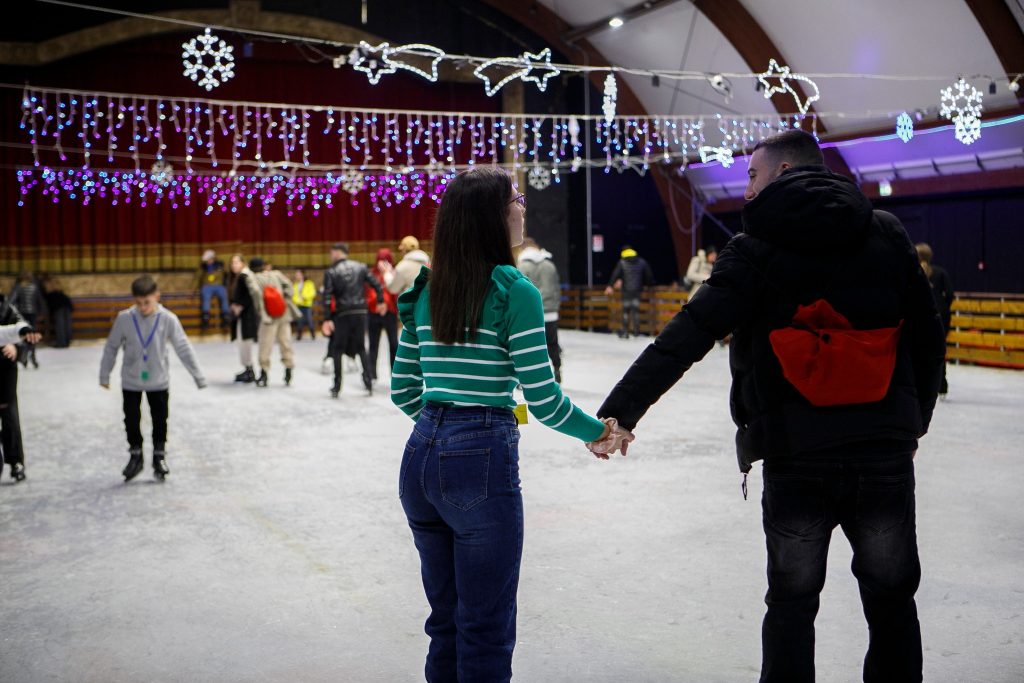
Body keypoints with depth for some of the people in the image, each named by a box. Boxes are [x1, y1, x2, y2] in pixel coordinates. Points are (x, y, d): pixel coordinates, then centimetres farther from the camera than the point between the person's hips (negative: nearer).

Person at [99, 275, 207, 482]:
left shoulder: (168, 319, -15)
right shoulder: (124, 318, -13)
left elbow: (183, 348, -11)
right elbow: (112, 347, 0)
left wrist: (198, 376, -10)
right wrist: (104, 374, 7)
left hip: (158, 380, 0)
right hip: (130, 381, 1)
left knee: (160, 420, 10)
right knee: (131, 420, 9)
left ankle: (159, 456, 28)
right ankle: (135, 455, 29)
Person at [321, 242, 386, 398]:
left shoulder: (330, 272, -4)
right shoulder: (360, 267, 6)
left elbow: (327, 297, -11)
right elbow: (375, 284, 2)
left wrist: (327, 319, -11)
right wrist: (381, 302, 13)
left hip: (343, 314, -3)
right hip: (361, 312, 3)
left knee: (337, 350, 7)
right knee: (361, 347, 16)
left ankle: (336, 387, 6)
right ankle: (368, 381, 8)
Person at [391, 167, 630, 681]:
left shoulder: (424, 292, 9)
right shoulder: (513, 291, -10)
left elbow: (403, 391, 13)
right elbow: (543, 399, -12)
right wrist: (599, 432, 4)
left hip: (420, 458, 7)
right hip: (481, 463, -7)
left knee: (446, 621, 20)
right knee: (485, 630, 6)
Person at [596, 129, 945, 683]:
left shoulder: (757, 248, -5)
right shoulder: (886, 233, 4)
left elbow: (686, 337, -16)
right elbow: (927, 333, 7)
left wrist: (620, 410, -20)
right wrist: (914, 419, 17)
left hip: (797, 458, -2)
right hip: (886, 450, 3)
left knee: (792, 603, 14)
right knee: (892, 600, 18)